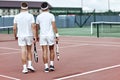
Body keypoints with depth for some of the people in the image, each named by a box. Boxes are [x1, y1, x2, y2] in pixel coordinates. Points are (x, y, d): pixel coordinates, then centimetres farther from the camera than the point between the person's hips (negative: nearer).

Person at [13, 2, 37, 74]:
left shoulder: (17, 16, 0)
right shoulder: (30, 16, -5)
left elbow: (14, 28, 1)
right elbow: (33, 27, -11)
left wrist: (15, 36, 15)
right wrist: (35, 37, -10)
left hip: (20, 36, 1)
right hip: (29, 35, 0)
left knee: (23, 52, 1)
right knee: (29, 51, 16)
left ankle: (25, 68, 2)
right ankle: (29, 65, 8)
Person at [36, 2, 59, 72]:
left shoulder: (38, 17, 4)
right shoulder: (51, 15, -4)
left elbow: (37, 28, 8)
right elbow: (54, 26, -10)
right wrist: (57, 35, -6)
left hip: (42, 36, 1)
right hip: (50, 35, -1)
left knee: (45, 51, 3)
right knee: (51, 50, 14)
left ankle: (46, 67, 2)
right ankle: (51, 65, 10)